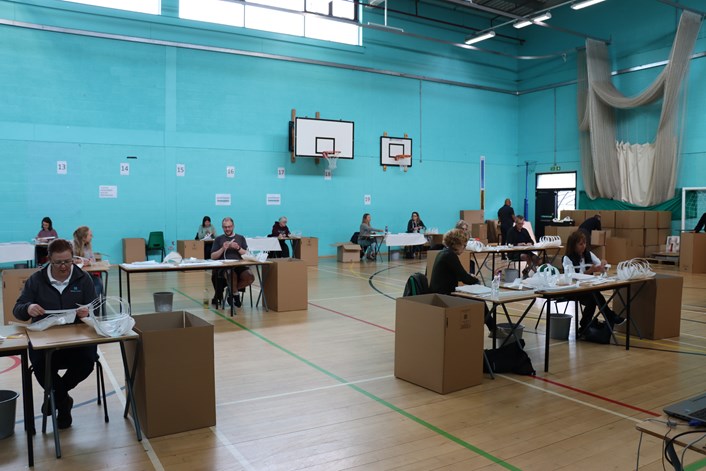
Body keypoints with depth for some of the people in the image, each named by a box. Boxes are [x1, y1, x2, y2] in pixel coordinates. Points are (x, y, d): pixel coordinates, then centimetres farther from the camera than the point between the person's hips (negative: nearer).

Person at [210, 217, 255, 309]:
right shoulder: (218, 239, 16)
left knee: (250, 277, -30)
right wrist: (223, 249, -6)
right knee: (232, 275, -39)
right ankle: (236, 295, -9)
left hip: (239, 265, 2)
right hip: (223, 267, -2)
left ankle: (232, 290, -2)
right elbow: (213, 257, 8)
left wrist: (238, 248, -6)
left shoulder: (240, 238, 20)